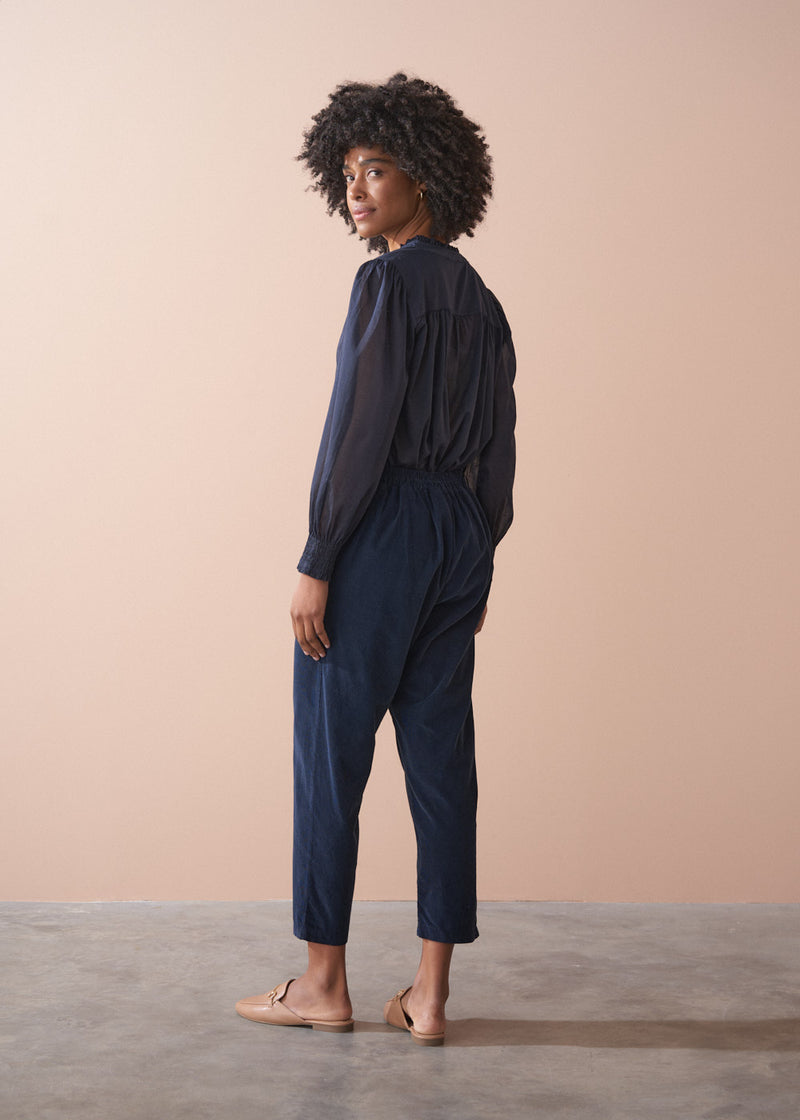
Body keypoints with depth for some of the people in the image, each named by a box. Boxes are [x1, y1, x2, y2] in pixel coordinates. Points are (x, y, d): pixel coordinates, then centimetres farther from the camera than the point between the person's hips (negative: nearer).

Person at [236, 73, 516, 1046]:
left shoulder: (391, 281, -10)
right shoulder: (478, 298, 14)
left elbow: (361, 427, -17)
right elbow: (498, 446, 16)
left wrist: (315, 564, -15)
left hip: (380, 528, -8)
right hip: (459, 532, 8)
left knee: (330, 748, 3)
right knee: (440, 753, 6)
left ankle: (323, 984, 12)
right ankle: (429, 995, 11)